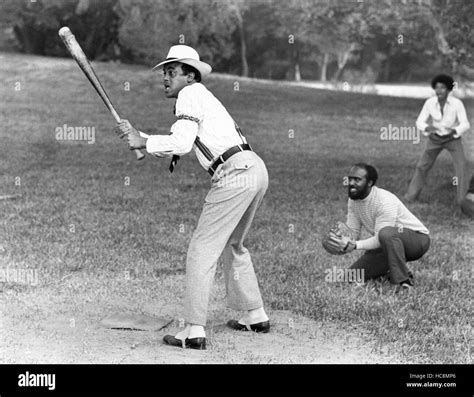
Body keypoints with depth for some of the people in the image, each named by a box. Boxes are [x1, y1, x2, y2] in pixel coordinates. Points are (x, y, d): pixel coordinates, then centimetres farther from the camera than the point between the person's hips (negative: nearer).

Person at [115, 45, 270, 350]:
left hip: (235, 174, -10)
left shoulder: (191, 94, -2)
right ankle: (256, 316, 31)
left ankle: (194, 331, -7)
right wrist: (138, 137, 13)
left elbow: (181, 144, -14)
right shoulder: (202, 96, 26)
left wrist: (144, 141, -4)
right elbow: (179, 145, 22)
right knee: (232, 245, 25)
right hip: (256, 169, 10)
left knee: (202, 251, -6)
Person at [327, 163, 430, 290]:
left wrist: (355, 245, -45)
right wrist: (341, 240, -28)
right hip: (388, 244, 7)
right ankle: (392, 272, 14)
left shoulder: (384, 201, -29)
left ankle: (403, 281, -29)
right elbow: (352, 233, -4)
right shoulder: (353, 200, -3)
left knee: (386, 233, -42)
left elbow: (380, 240, -32)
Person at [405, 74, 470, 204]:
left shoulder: (457, 104, -24)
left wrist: (454, 131, -44)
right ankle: (411, 196, 16)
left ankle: (463, 199, -12)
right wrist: (427, 128, -37)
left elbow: (465, 124, -23)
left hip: (453, 138, -2)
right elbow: (420, 122, -14)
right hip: (435, 138, 2)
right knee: (422, 165, 1)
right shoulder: (429, 103, -18)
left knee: (461, 166, -20)